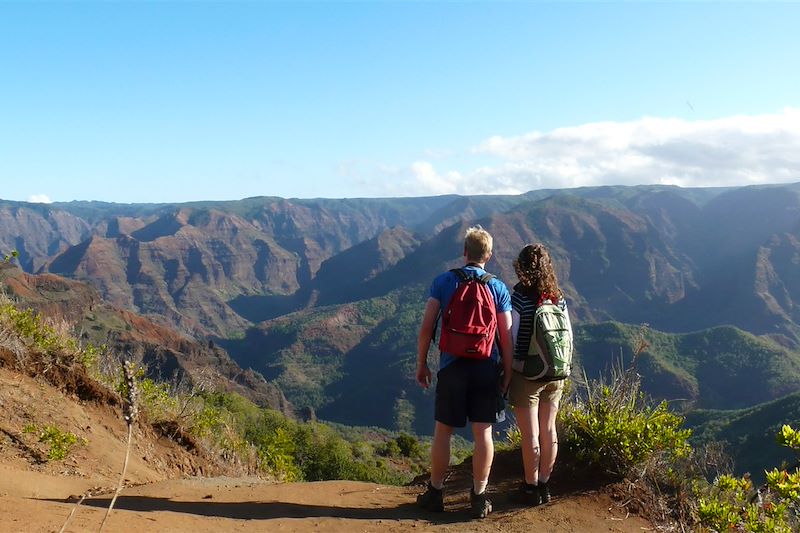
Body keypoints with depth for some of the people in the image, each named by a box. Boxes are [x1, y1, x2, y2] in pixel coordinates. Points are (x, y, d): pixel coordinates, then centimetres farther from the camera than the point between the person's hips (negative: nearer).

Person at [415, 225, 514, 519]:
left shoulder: (443, 281, -2)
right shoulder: (498, 288, 0)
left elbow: (426, 326, -4)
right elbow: (506, 336, 0)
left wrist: (421, 364, 6)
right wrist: (507, 373, 9)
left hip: (452, 366, 0)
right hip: (486, 368, 1)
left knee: (443, 431, 10)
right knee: (483, 432, 7)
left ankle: (435, 493, 21)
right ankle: (479, 498, 14)